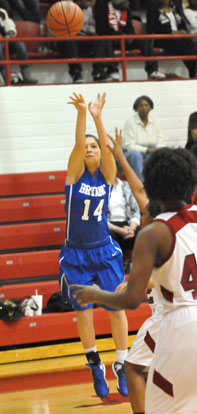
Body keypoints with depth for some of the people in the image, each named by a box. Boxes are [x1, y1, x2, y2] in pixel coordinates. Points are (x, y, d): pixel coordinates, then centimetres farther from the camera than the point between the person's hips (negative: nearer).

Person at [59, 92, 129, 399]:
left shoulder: (107, 174, -2)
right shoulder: (75, 173, -6)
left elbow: (107, 147, -20)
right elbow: (78, 144, -23)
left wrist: (98, 117, -35)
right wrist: (81, 113, -39)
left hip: (104, 251, 1)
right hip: (76, 254, -1)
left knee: (117, 309, 0)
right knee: (84, 313, 2)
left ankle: (122, 367, 12)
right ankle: (96, 368, 17)